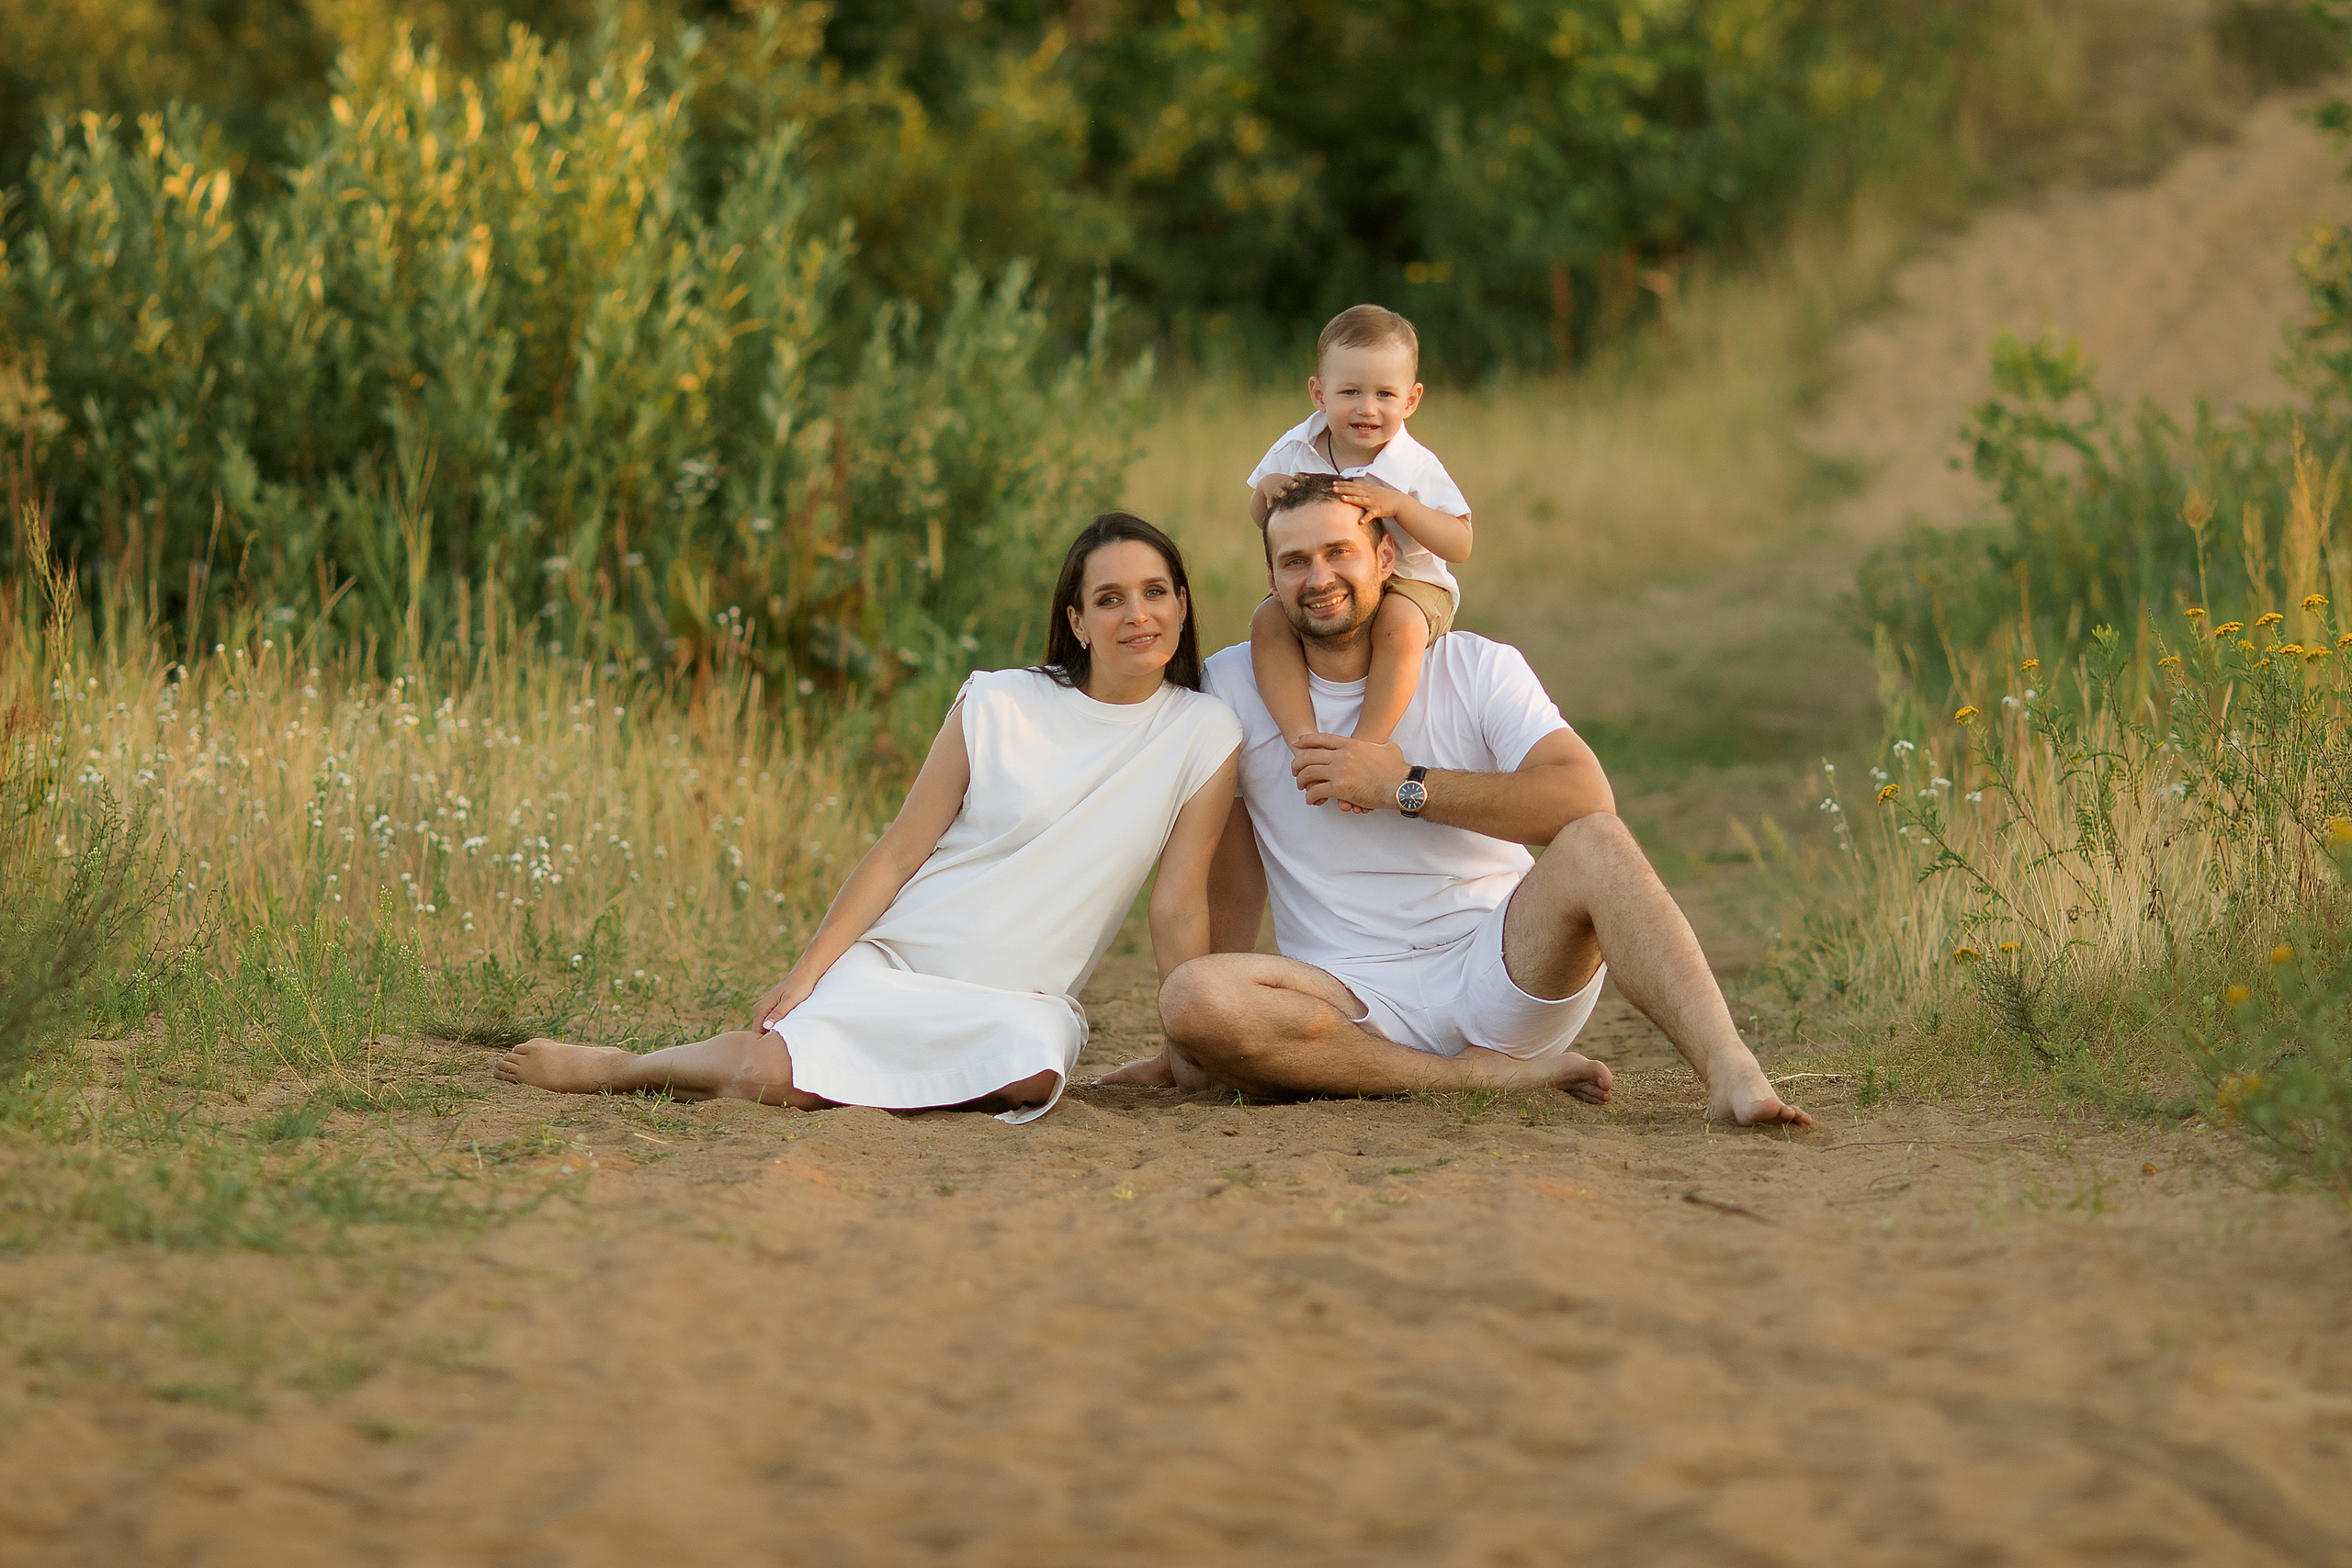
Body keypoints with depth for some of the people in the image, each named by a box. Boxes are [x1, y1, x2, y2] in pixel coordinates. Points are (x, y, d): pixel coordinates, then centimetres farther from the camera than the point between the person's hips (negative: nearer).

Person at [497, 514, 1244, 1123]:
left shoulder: (1204, 733, 1)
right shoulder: (1000, 705, 0)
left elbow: (1178, 910, 3)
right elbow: (898, 854, 2)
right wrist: (805, 973, -7)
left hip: (1023, 998, 1)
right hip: (894, 960, -1)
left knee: (1034, 1066, -38)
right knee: (777, 1075, -30)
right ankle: (614, 1067, 0)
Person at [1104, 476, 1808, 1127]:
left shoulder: (1478, 667, 4)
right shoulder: (1234, 686, 7)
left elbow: (1586, 799, -13)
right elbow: (1231, 876, 9)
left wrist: (1404, 786, -14)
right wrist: (1210, 1038, 1)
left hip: (1500, 970, 0)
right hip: (1358, 1004, 1)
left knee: (1592, 843, -29)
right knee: (1190, 997, -31)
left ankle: (1729, 1069, -42)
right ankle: (1487, 1074, -24)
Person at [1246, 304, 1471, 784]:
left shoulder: (1416, 468, -13)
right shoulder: (1296, 450, -3)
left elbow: (1460, 545, -18)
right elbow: (1260, 520, 11)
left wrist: (1397, 504, -30)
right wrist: (1265, 490, -14)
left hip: (1406, 585, -4)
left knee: (1400, 624, -36)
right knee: (1267, 621, -24)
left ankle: (1365, 744, -34)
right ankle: (1304, 737, -30)